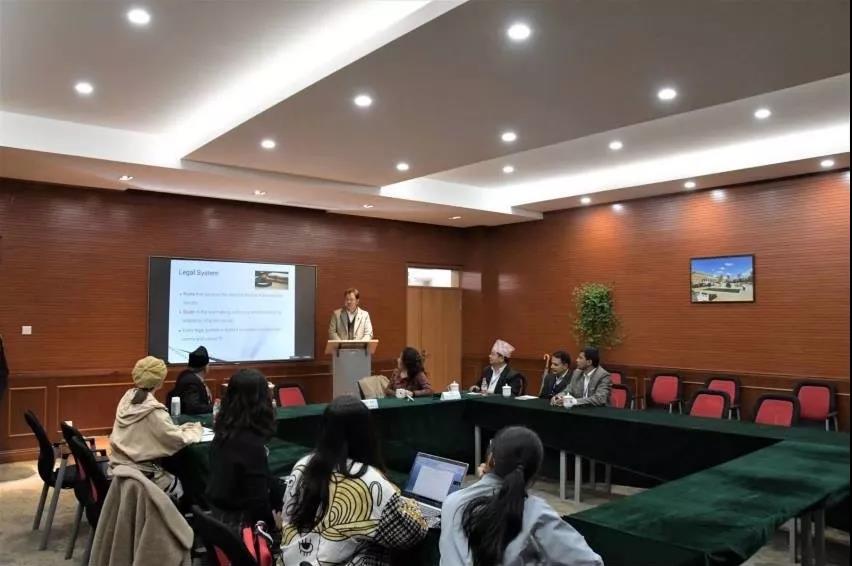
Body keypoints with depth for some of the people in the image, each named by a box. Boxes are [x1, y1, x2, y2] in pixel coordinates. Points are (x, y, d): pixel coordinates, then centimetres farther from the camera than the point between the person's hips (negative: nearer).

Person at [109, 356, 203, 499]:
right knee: (179, 487, 16)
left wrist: (182, 428, 9)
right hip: (140, 474, -7)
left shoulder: (127, 398, -2)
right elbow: (178, 440, -17)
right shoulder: (153, 410, -23)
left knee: (172, 477, 25)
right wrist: (196, 429, 1)